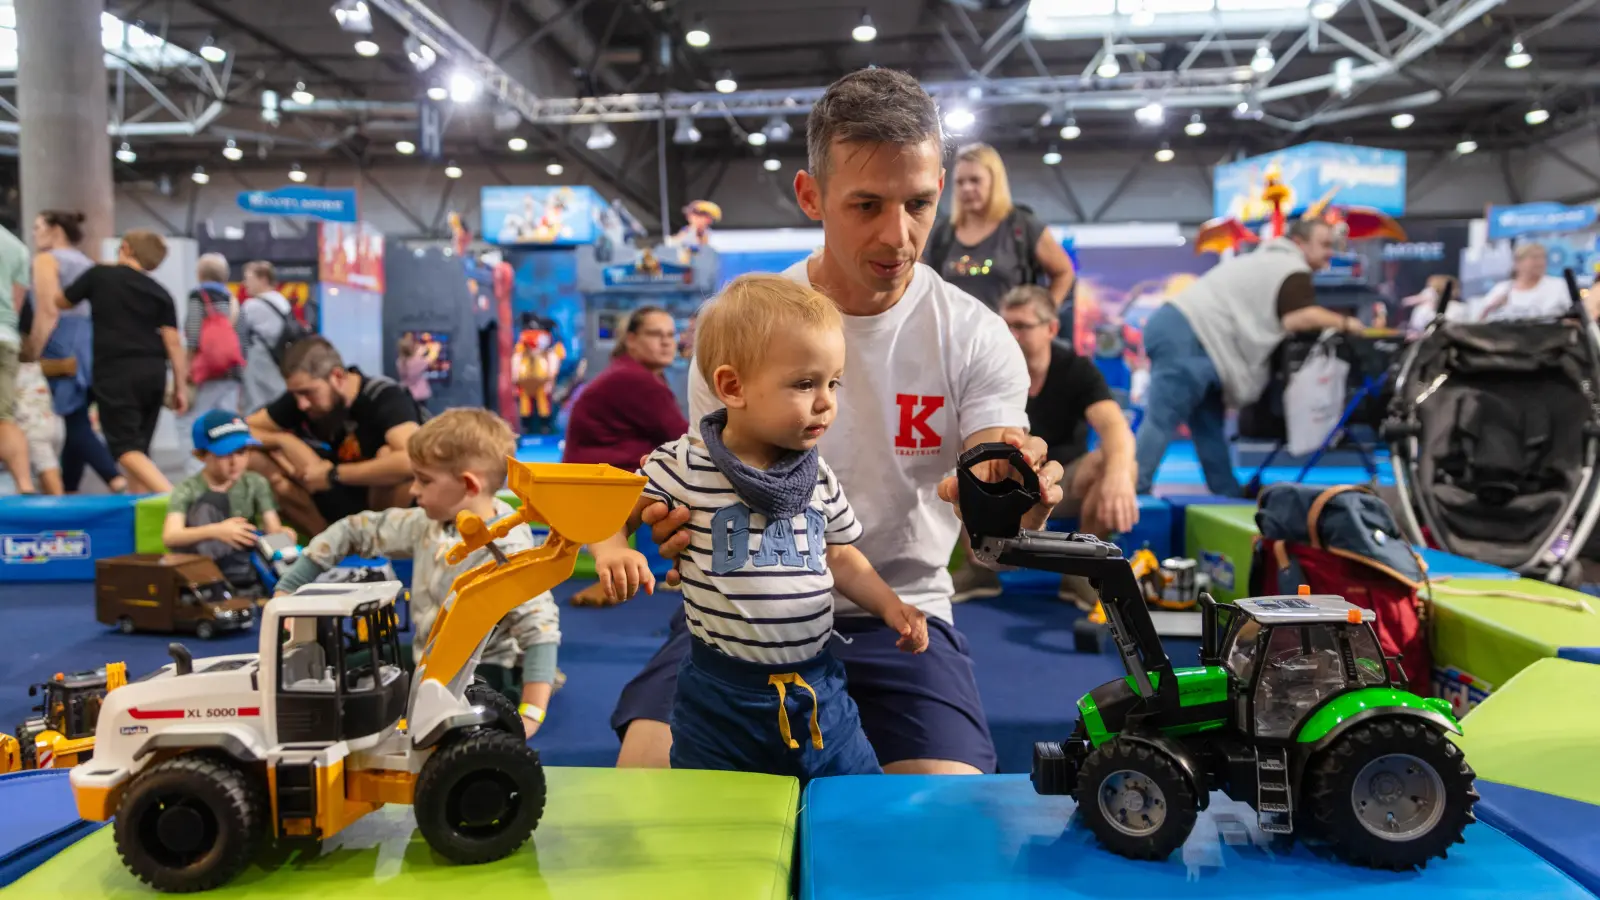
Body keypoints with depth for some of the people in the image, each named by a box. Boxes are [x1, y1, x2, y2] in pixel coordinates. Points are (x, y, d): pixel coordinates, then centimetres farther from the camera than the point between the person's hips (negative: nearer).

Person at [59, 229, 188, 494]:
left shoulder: (100, 275, 4)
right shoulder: (160, 293, 9)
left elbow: (61, 302, 19)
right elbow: (173, 342, 3)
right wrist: (180, 387, 6)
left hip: (116, 371, -4)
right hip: (154, 371, 4)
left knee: (125, 446, -9)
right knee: (140, 446, 14)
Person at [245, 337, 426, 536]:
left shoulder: (384, 397, -25)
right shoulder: (302, 394, -6)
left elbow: (411, 460, -42)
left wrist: (333, 474, -31)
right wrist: (283, 440, -20)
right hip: (339, 508, 6)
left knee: (388, 455, -35)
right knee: (254, 457, -8)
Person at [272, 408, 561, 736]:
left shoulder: (507, 552, -25)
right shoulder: (427, 524, -5)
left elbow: (541, 630, -29)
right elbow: (355, 531, 5)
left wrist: (530, 715, -35)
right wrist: (286, 589, 3)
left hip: (487, 671, -8)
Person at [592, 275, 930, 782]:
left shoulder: (820, 478, 3)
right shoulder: (683, 467, -13)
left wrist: (890, 606, 5)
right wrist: (612, 550, -25)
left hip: (817, 687, 4)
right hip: (721, 694, -3)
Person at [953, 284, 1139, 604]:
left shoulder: (1078, 371, -13)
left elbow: (1115, 427, -30)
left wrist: (1117, 473, -53)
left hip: (1064, 483, 0)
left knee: (1119, 466, -31)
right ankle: (979, 568, -11)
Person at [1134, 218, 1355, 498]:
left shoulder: (1271, 261, 30)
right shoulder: (1292, 269, -3)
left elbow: (1270, 320, 28)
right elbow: (1301, 318, -18)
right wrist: (1345, 323, -2)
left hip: (1178, 329, 11)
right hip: (1185, 337, -11)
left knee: (1209, 427, 13)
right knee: (1161, 421, -15)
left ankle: (1230, 496, 18)